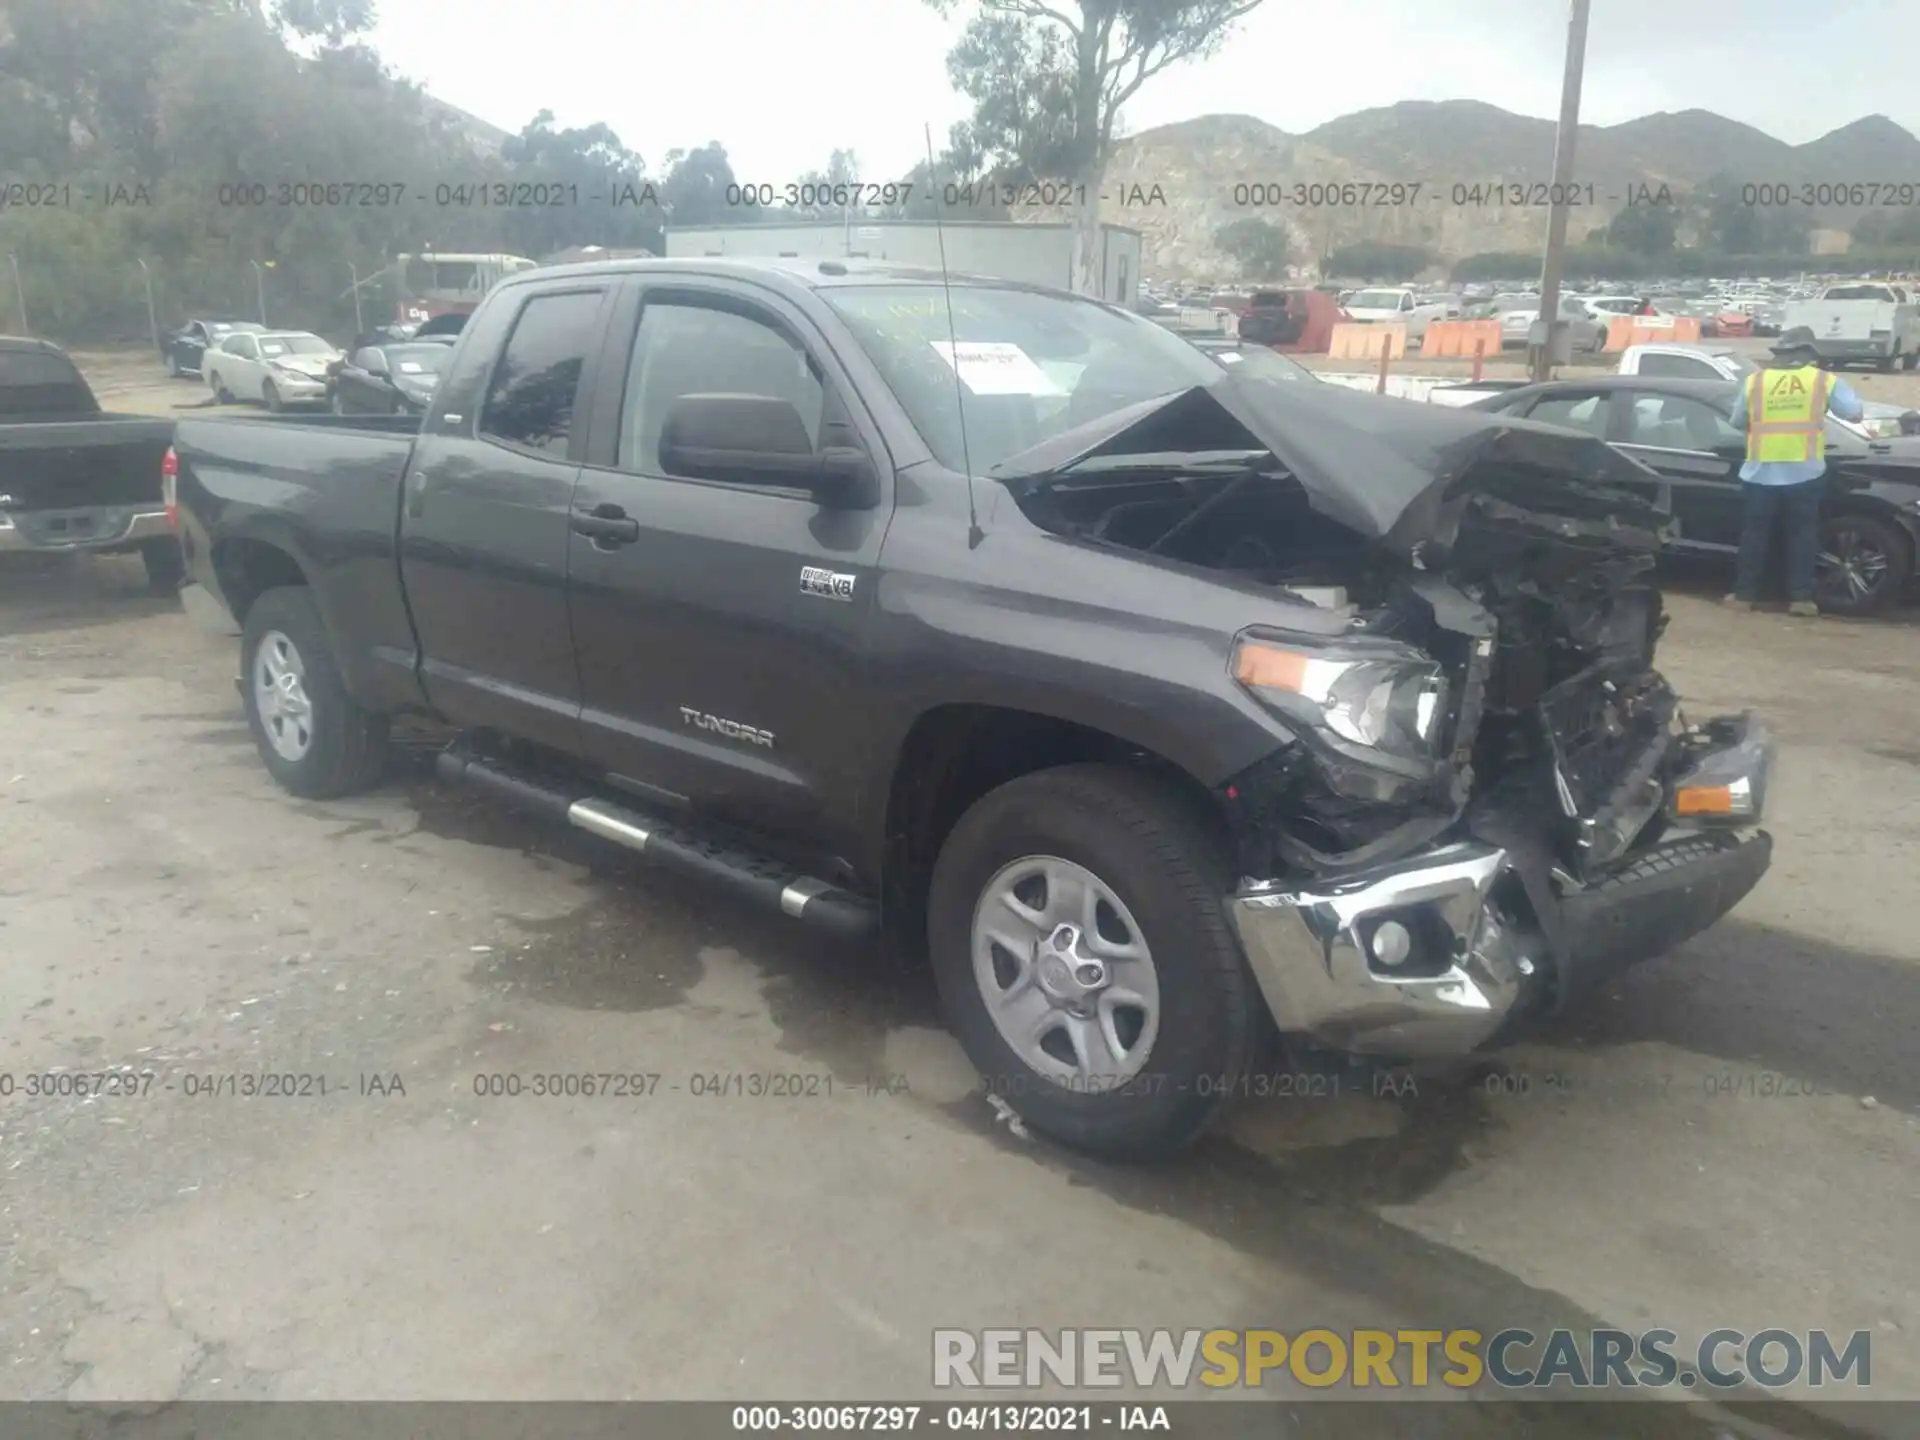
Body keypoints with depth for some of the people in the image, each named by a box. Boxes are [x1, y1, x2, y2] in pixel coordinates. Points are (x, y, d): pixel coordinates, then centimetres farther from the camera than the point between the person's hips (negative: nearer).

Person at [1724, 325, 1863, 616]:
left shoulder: (1755, 380, 5)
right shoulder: (1825, 380, 2)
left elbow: (1738, 422, 13)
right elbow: (1856, 413, 7)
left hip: (1760, 473, 1)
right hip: (1805, 474, 0)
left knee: (1754, 534, 9)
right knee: (1802, 534, 9)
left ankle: (1744, 595, 12)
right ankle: (1800, 597, 9)